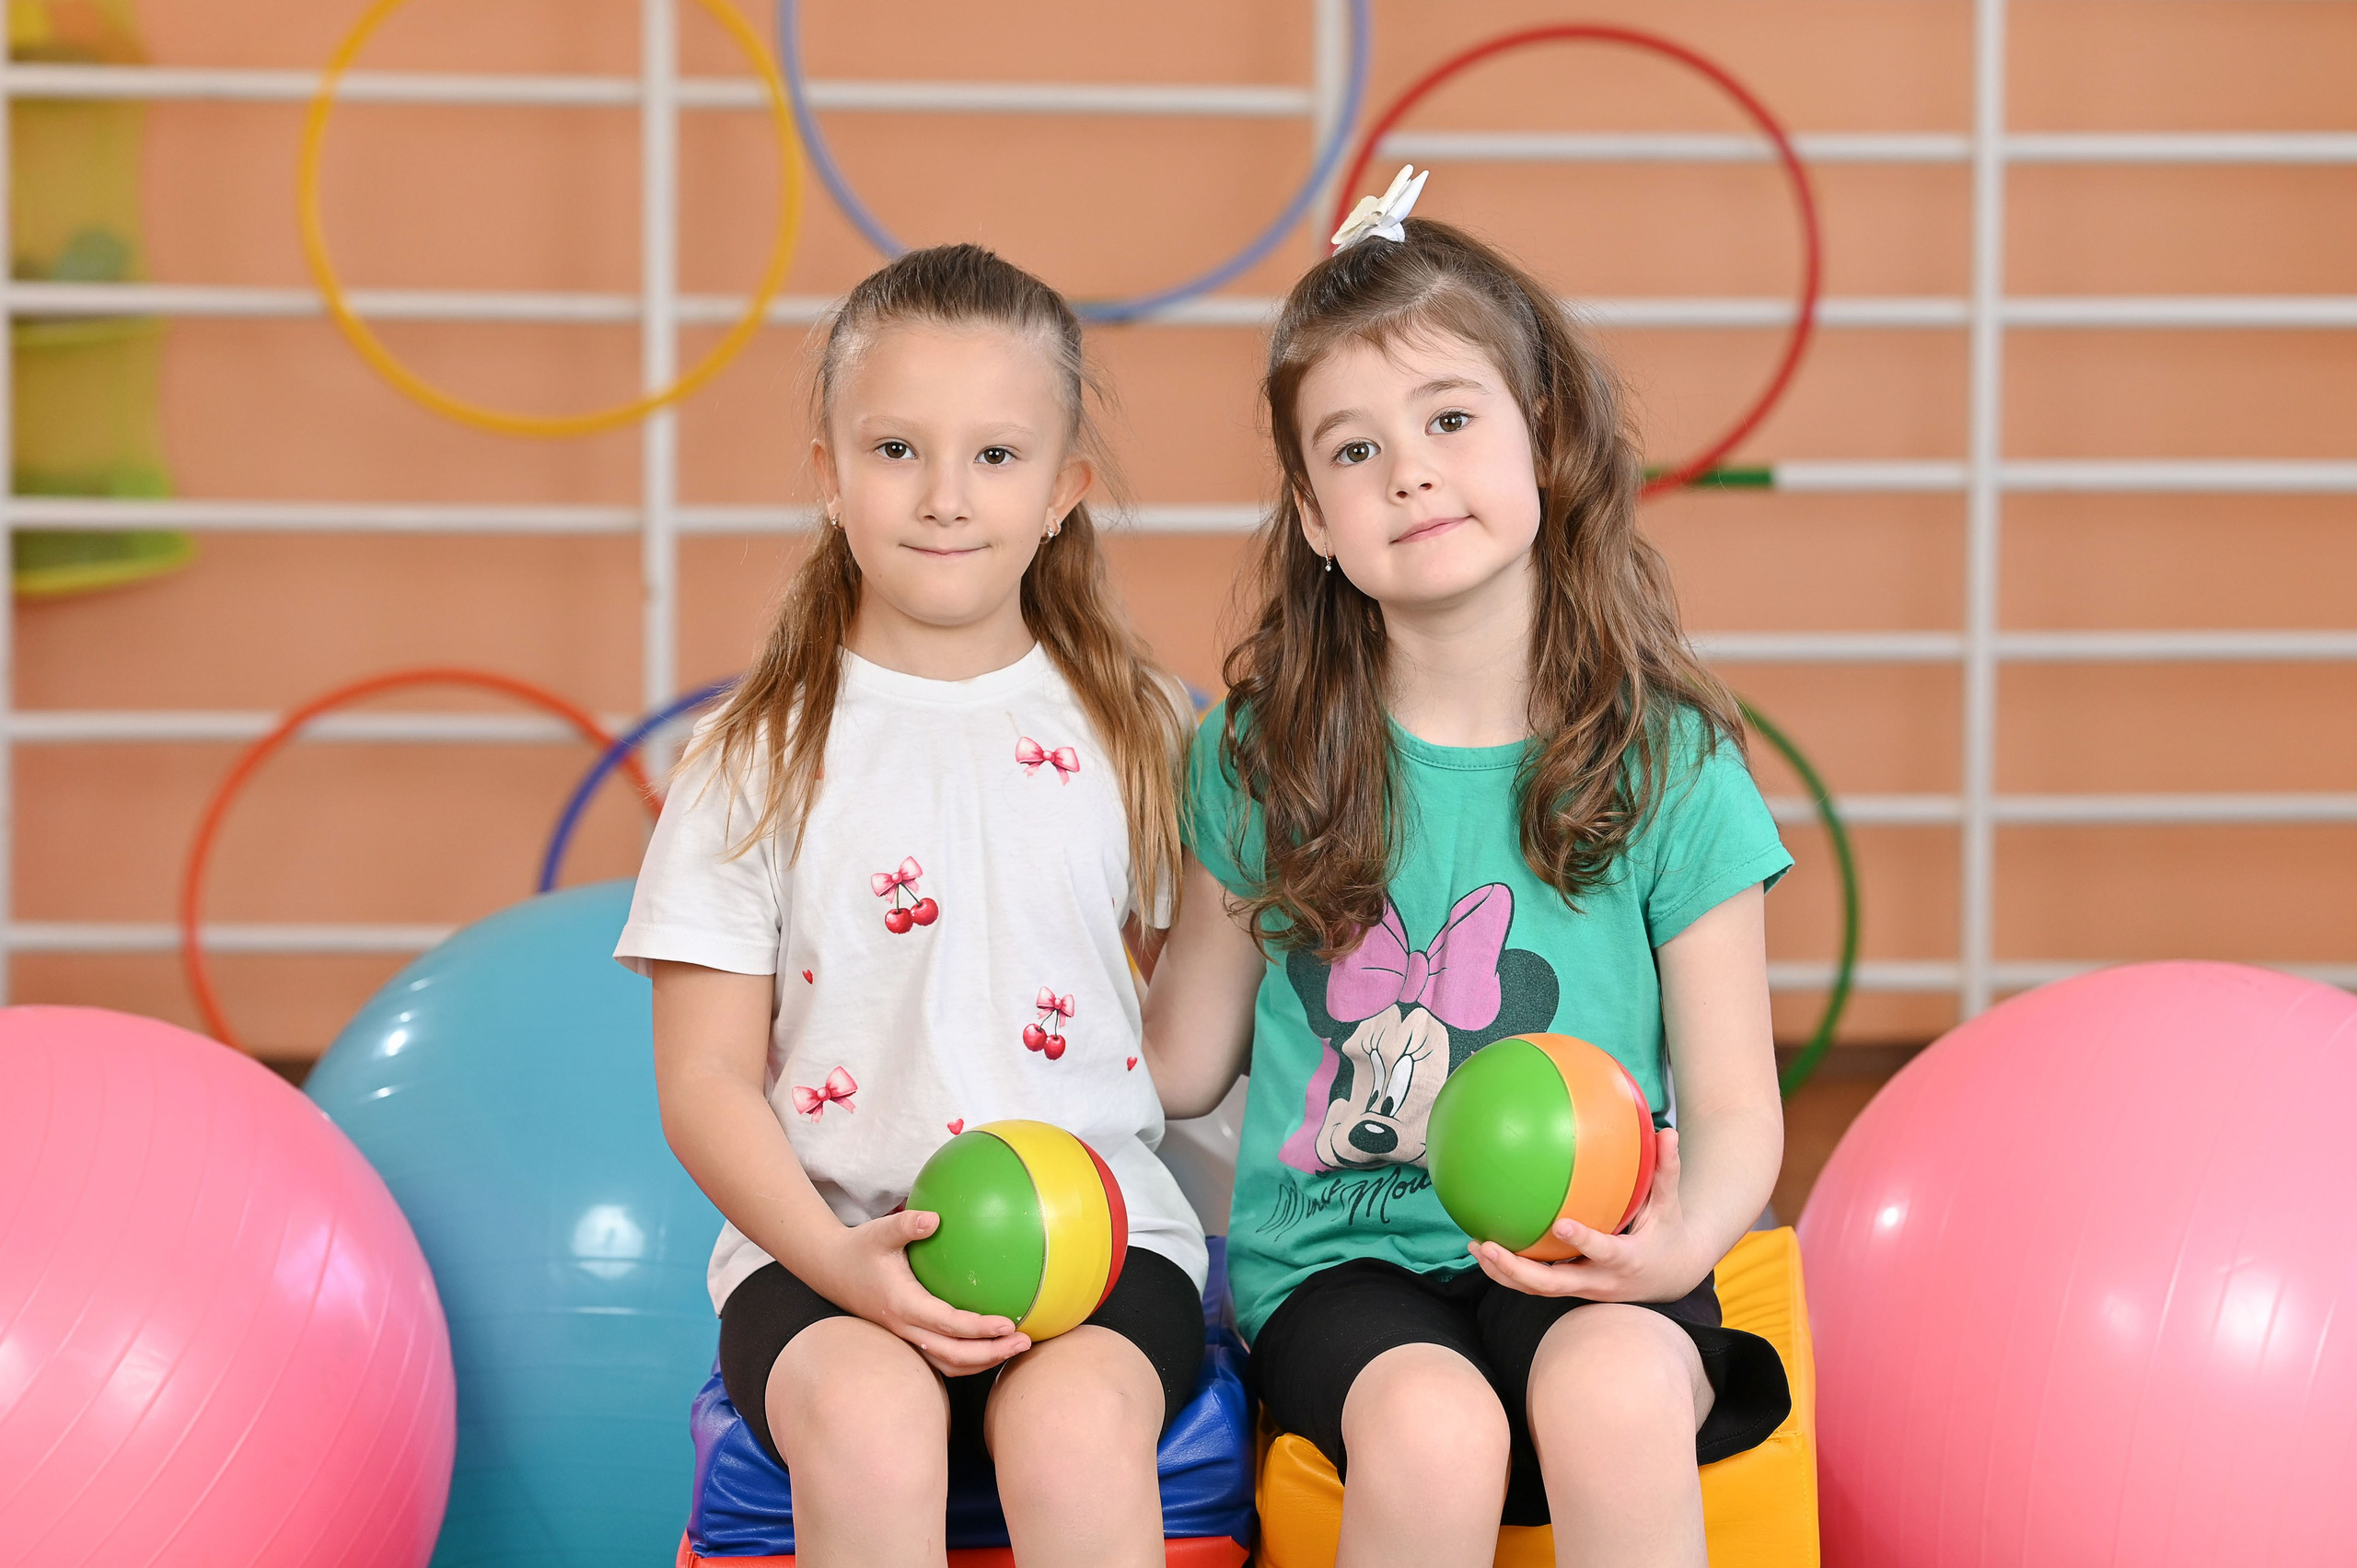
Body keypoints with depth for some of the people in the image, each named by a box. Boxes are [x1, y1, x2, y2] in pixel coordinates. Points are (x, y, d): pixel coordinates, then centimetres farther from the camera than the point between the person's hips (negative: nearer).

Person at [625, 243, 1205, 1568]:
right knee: (866, 1422, -33)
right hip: (826, 1238, 0)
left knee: (1073, 1425, -32)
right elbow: (707, 1080, 2)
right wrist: (840, 1261, -14)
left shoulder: (1139, 733, 9)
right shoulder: (762, 759, 5)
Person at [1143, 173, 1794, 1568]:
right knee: (1430, 1431, -32)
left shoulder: (1668, 769, -1)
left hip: (1580, 1263, -1)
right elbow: (1183, 1058, 13)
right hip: (1340, 1257, 1)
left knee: (1614, 1393, -34)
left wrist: (1681, 1238, -20)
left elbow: (1733, 1104, 0)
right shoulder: (1262, 761, 5)